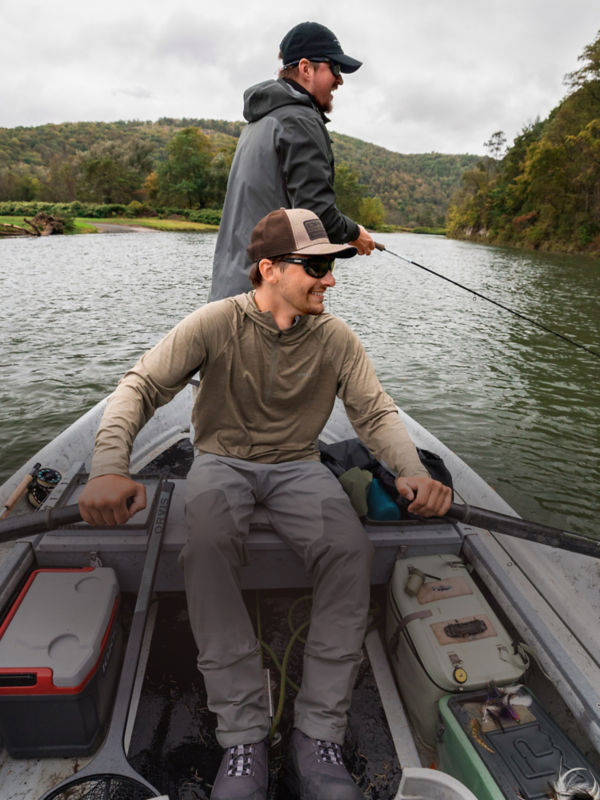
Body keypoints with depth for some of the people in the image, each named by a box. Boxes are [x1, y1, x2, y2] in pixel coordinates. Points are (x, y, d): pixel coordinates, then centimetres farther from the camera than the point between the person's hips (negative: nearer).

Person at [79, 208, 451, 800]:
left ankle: (317, 740, -13)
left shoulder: (335, 339, -1)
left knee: (350, 548, -28)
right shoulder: (217, 323, -9)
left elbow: (375, 412, -1)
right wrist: (109, 467, -30)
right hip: (221, 461, -1)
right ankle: (243, 739, -18)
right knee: (206, 544, -35)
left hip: (296, 467, 2)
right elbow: (141, 384, -13)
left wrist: (414, 472, -21)